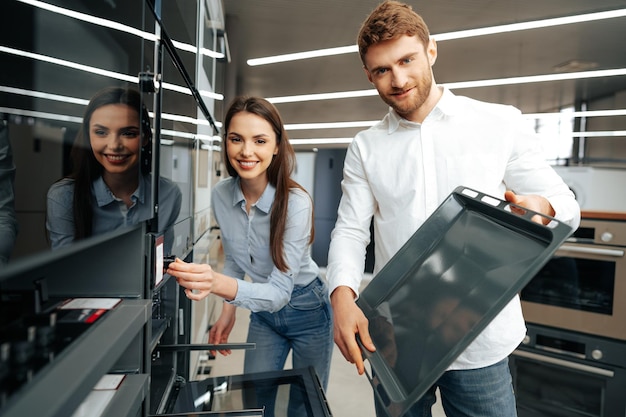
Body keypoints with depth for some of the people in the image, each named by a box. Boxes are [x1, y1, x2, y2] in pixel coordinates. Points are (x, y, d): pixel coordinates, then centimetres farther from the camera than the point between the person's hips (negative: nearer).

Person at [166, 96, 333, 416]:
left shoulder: (296, 202, -29)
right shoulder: (220, 195, -12)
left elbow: (280, 292, -32)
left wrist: (221, 285, -47)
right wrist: (228, 310, -2)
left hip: (306, 311, -4)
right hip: (262, 311, 4)